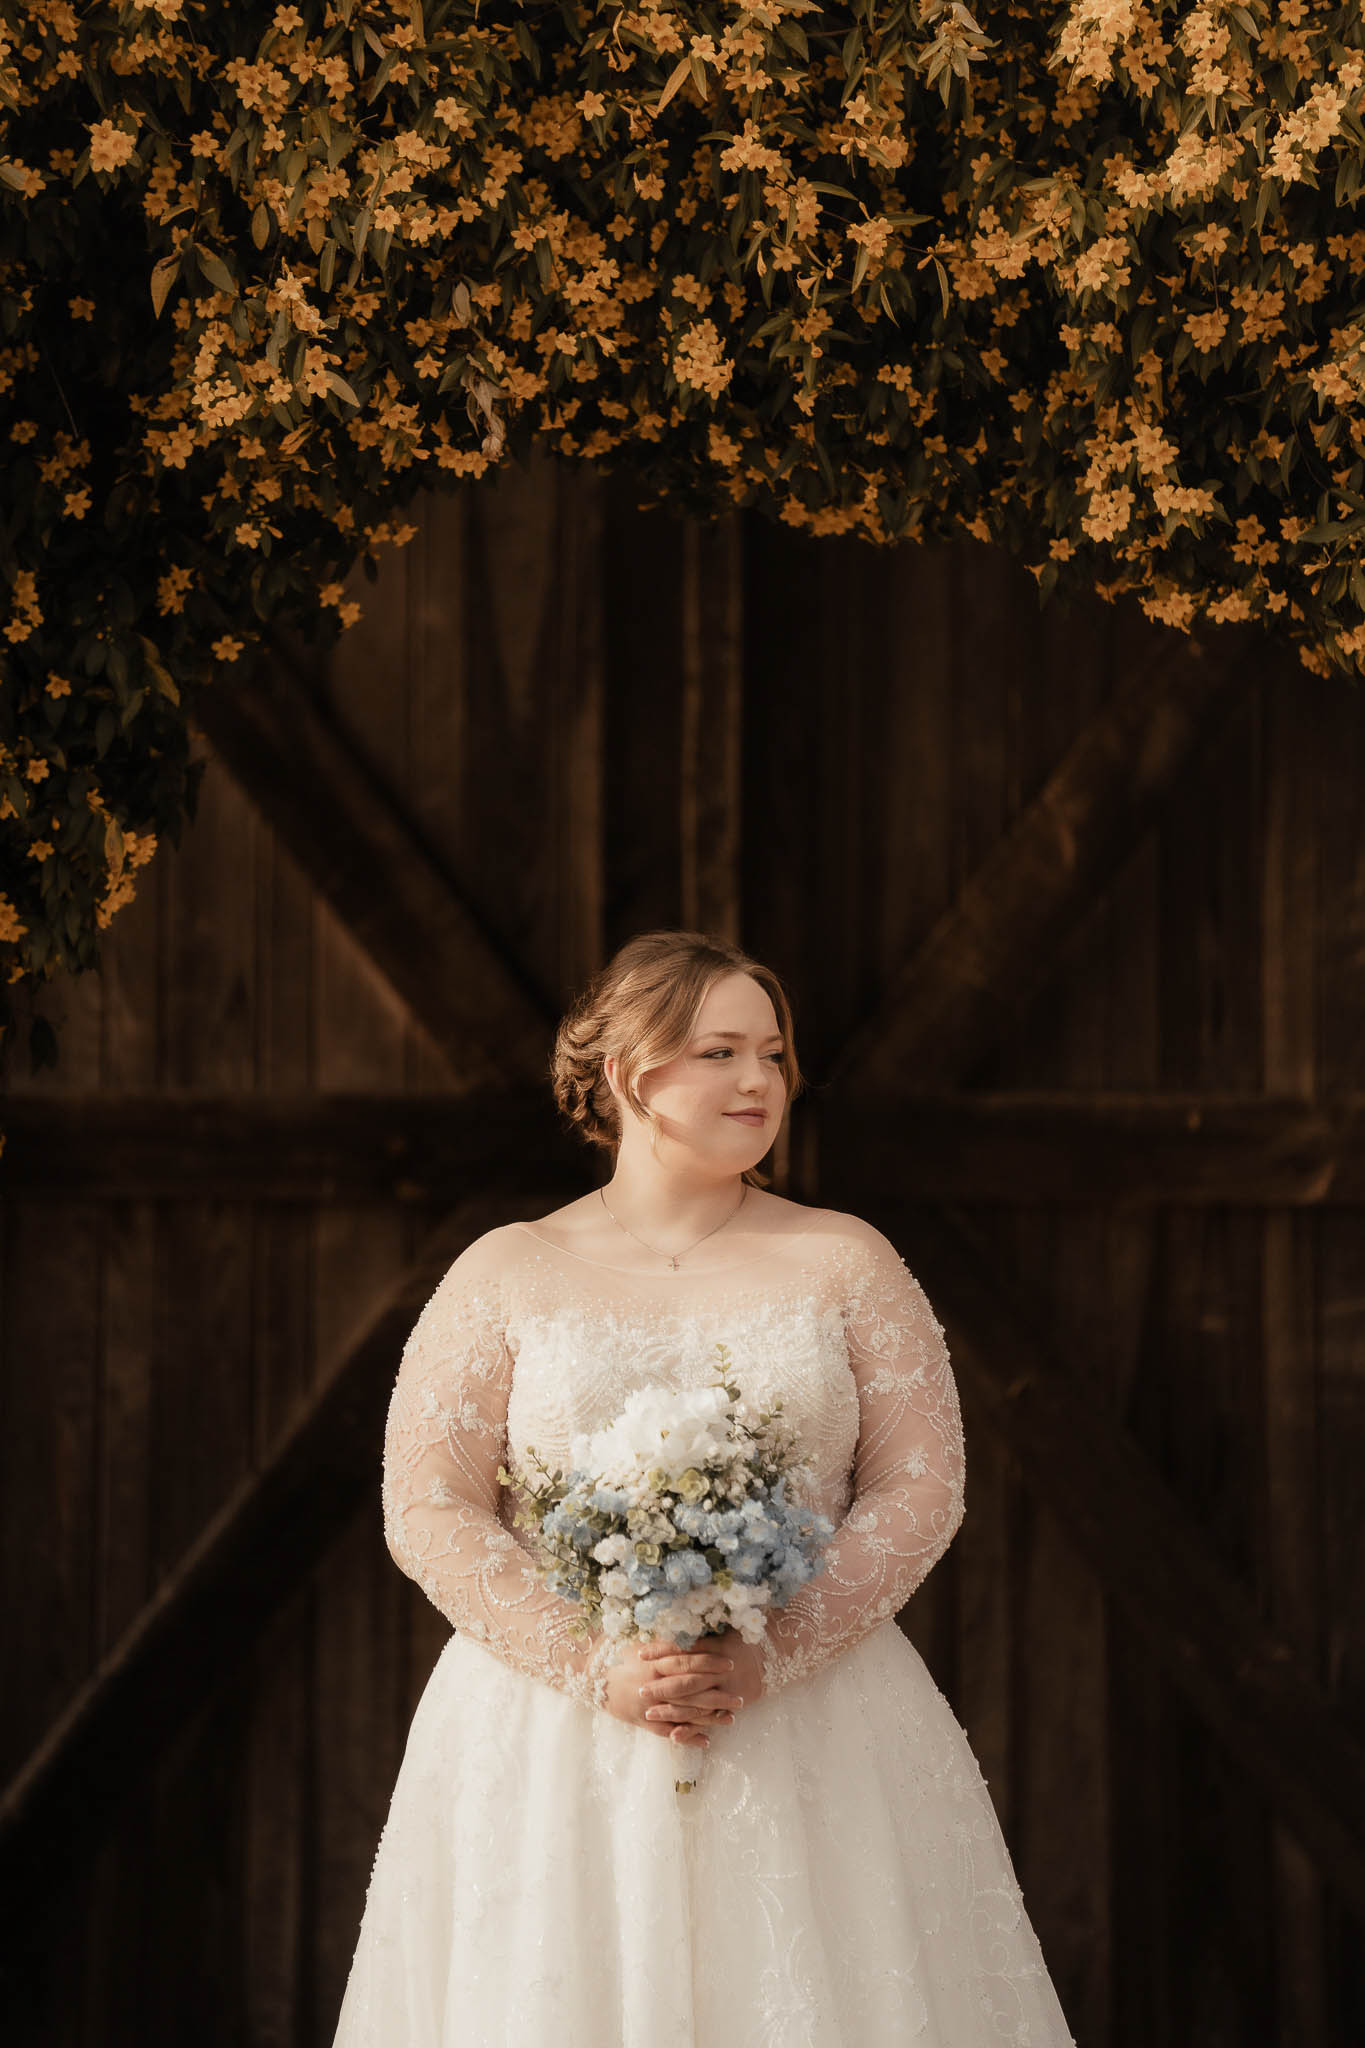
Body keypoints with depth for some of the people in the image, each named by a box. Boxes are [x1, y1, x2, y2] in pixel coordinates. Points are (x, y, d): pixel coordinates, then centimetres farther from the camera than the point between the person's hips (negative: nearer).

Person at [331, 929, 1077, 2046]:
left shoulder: (845, 1263, 7)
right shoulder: (507, 1274, 5)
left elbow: (921, 1489, 1)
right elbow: (428, 1511, -1)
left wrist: (770, 1658, -13)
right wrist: (596, 1663, -13)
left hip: (814, 1731, 1)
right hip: (552, 1735, -1)